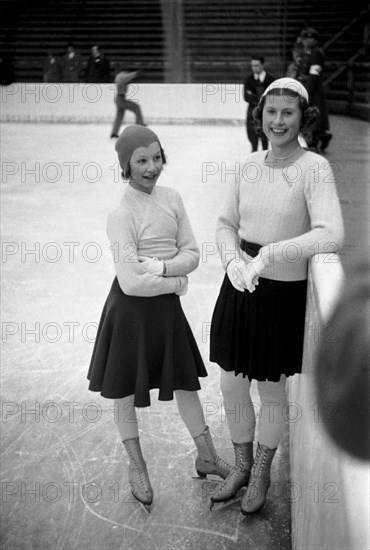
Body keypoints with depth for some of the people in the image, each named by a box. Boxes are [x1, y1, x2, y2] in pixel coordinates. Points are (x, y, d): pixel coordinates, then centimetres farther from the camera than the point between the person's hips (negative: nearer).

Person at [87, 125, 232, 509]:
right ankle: (136, 467, 32)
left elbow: (192, 254, -1)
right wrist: (177, 281, -13)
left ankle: (207, 458, 33)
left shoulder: (172, 199, -2)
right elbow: (130, 281, -23)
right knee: (127, 391, 11)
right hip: (131, 309, -5)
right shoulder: (121, 215, -19)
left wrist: (160, 266, -18)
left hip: (166, 305, 6)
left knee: (186, 382, 16)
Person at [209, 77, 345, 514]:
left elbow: (331, 235, -26)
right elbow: (226, 223, 8)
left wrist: (266, 256, -28)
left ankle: (261, 473, 39)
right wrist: (233, 259, -12)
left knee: (271, 392, 12)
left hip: (283, 293, -4)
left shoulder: (315, 168, -13)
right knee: (231, 387, 14)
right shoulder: (251, 164, 3)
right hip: (239, 287, 5)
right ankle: (242, 465, 40)